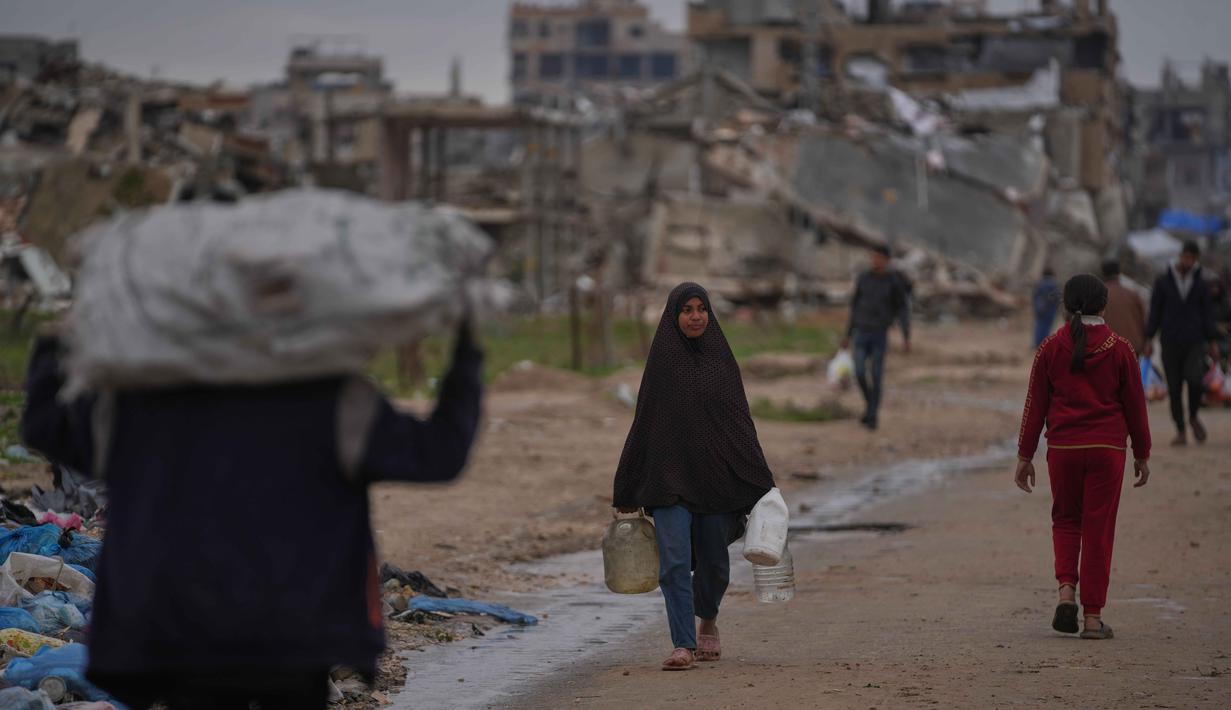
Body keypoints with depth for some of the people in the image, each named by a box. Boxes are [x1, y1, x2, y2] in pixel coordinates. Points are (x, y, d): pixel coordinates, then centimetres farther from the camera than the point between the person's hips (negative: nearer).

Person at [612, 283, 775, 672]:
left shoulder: (721, 359, 5)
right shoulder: (662, 360, 2)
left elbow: (741, 419, 6)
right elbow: (644, 421, 4)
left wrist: (761, 482, 0)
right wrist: (627, 490, 4)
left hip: (717, 475, 2)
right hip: (670, 475, -2)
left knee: (714, 560, 10)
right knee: (674, 559, -13)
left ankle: (707, 622, 39)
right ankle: (684, 645, -11)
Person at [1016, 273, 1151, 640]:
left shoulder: (1051, 348, 0)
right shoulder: (1119, 349, -1)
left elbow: (1035, 405, 2)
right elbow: (1135, 405, 3)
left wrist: (1025, 456, 8)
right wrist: (1142, 454, 13)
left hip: (1063, 447, 1)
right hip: (1107, 447, -1)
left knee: (1065, 520, 18)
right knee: (1099, 529, 4)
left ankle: (1066, 589, -5)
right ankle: (1093, 617, 3)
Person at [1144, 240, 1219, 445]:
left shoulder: (1200, 283, 5)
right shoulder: (1163, 282, 1)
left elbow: (1207, 313, 7)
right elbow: (1155, 312, 2)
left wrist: (1213, 343, 3)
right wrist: (1148, 341, -3)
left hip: (1194, 343, 0)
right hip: (1170, 342, 0)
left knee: (1195, 380, -19)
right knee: (1175, 388, 0)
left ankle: (1193, 417, 8)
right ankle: (1181, 433, 9)